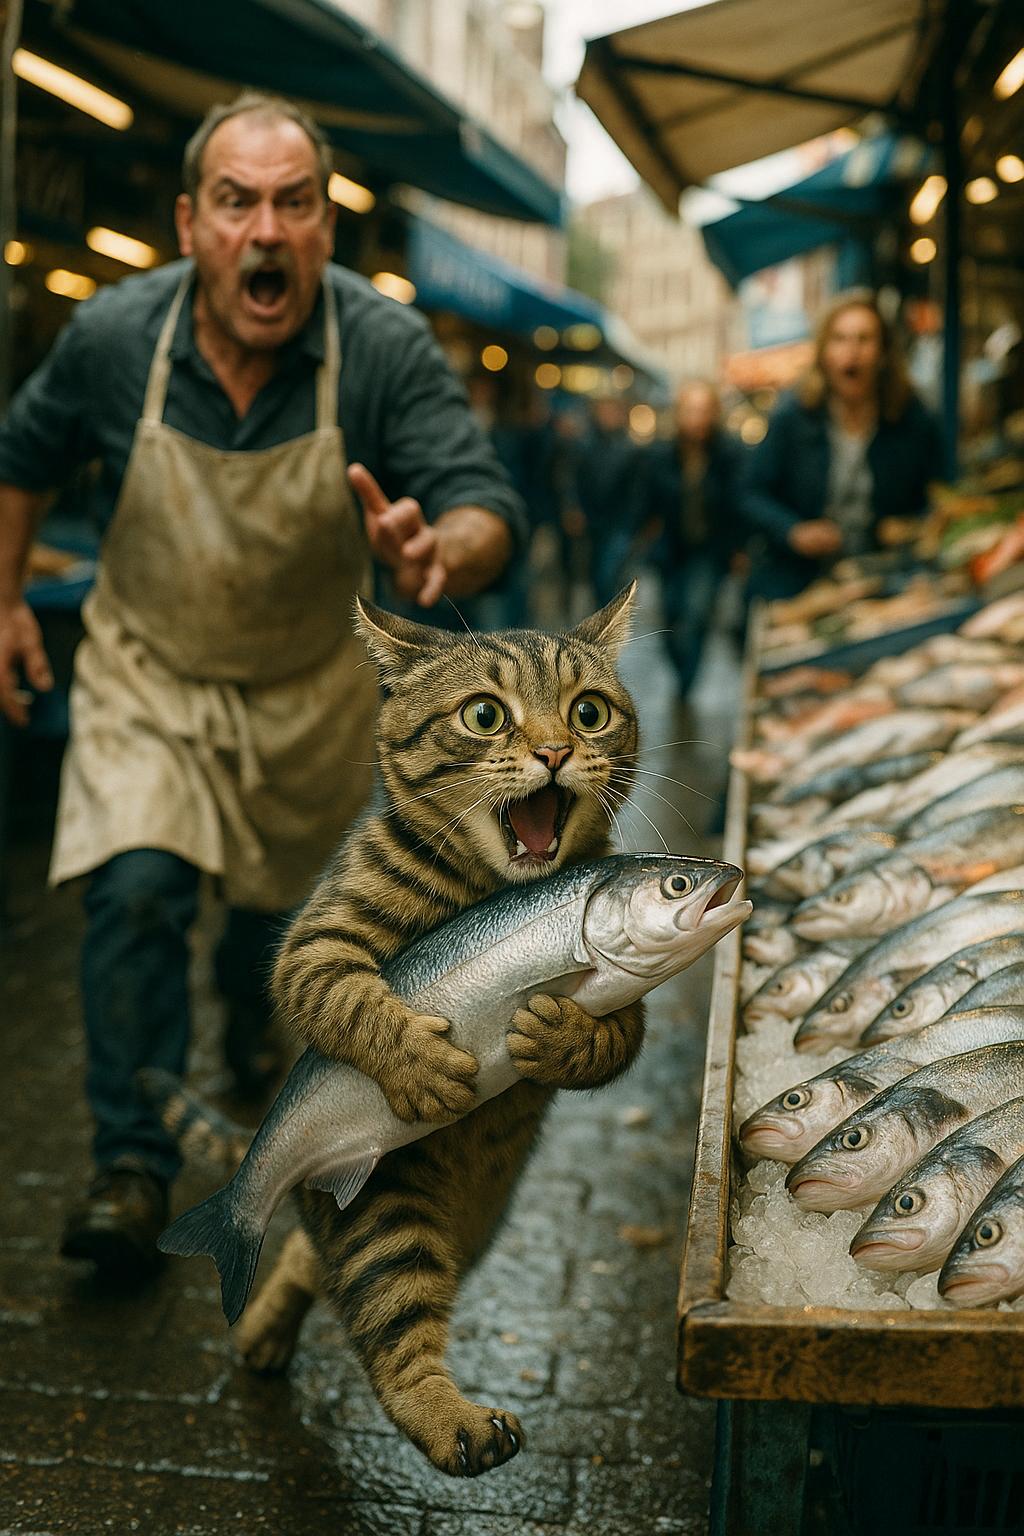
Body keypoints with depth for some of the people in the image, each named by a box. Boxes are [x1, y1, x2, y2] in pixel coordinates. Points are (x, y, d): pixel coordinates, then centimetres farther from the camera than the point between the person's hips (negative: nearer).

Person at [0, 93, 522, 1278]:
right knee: (138, 890, -19)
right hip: (149, 670, 0)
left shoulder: (387, 347, -24)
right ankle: (132, 1162, -3)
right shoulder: (113, 334, -19)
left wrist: (442, 553, -54)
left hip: (311, 683, 1)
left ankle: (248, 1022, 55)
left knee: (287, 893, 19)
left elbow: (487, 508, -31)